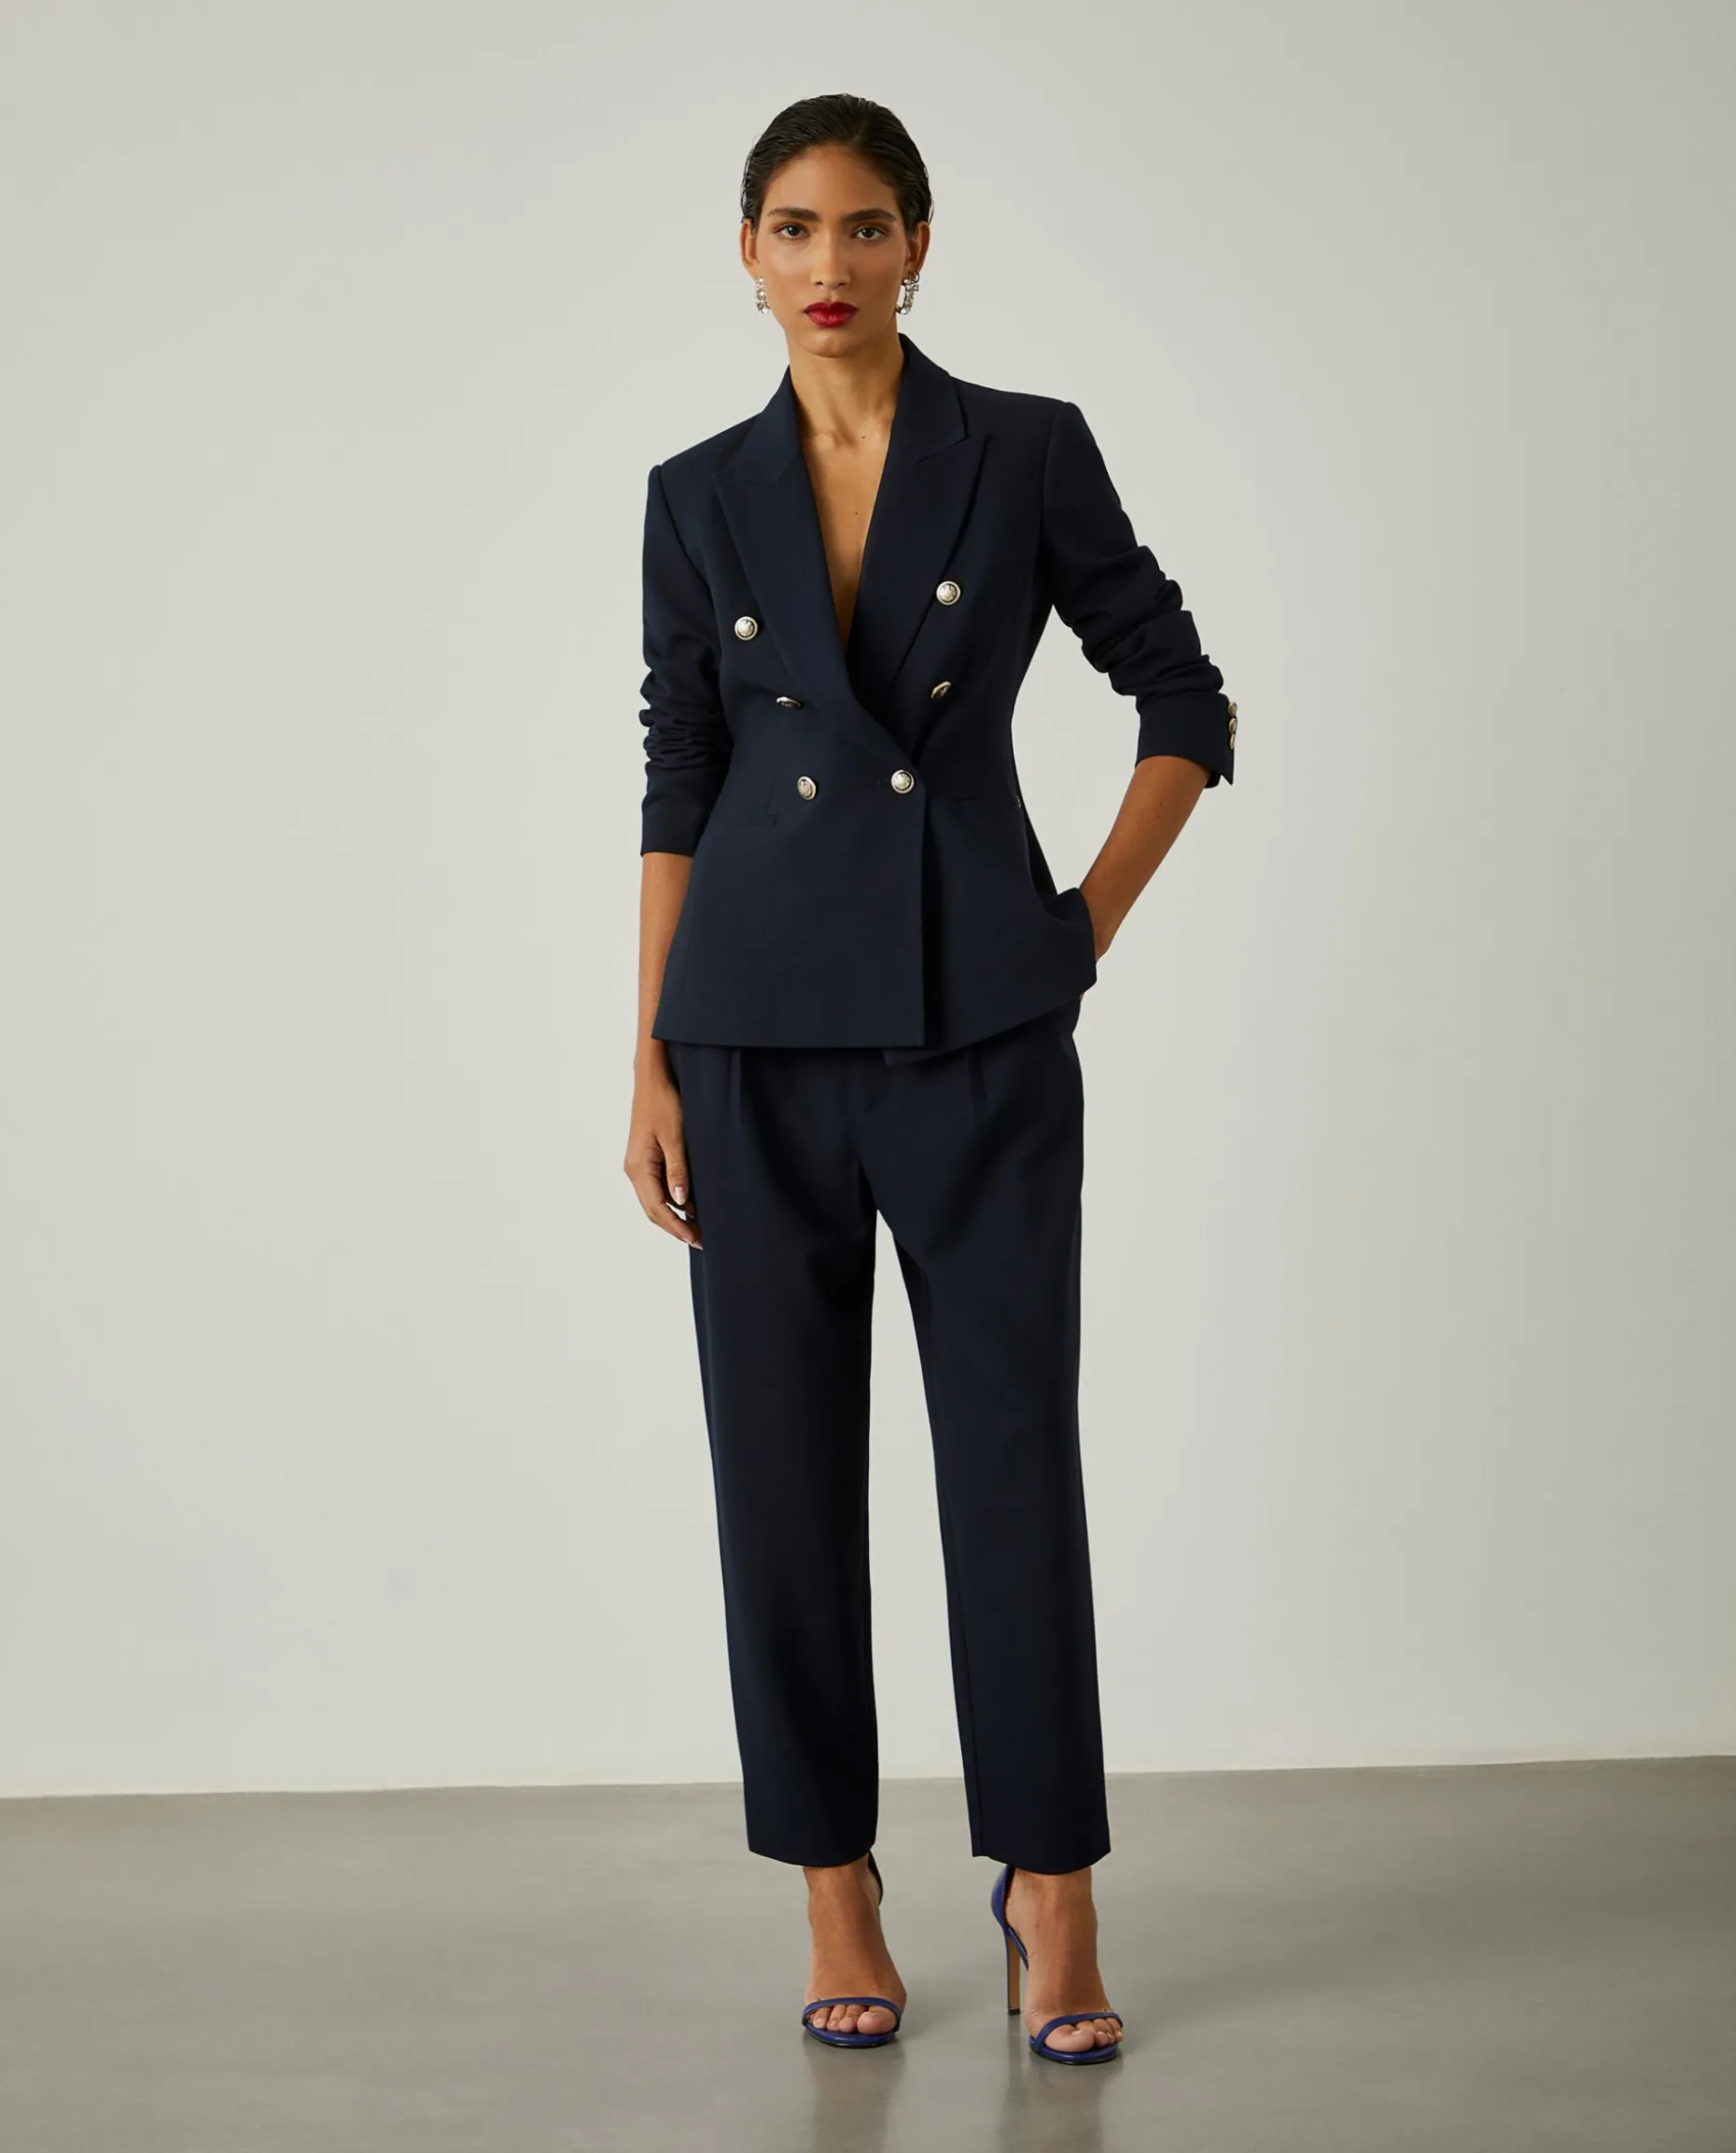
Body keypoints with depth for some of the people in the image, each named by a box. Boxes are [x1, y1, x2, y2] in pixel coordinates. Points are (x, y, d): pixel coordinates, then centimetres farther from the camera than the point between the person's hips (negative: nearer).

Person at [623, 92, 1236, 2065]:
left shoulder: (1030, 452, 0)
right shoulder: (699, 496, 6)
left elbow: (1187, 709, 6)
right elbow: (676, 788, 7)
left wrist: (1084, 930, -1)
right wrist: (652, 1062, 3)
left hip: (979, 1023, -2)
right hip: (761, 1028, 2)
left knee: (1015, 1442, 0)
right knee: (783, 1454, 5)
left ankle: (1049, 1885, 15)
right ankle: (833, 1886, 18)